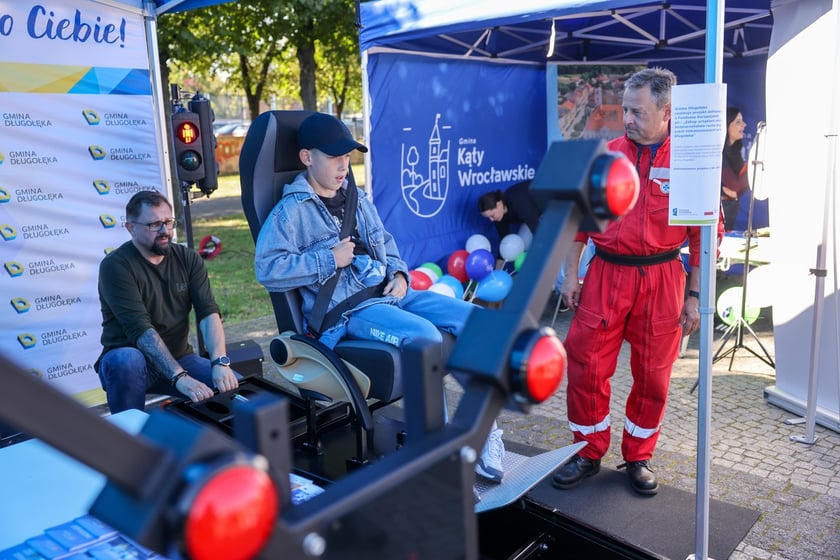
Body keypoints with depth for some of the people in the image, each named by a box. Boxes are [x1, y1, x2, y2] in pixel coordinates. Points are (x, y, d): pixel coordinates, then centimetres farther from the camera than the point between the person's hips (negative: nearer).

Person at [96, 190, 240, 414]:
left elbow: (209, 313, -12)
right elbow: (140, 329, -25)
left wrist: (220, 362, -29)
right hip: (132, 361, -3)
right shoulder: (115, 265, -14)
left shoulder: (188, 259, 0)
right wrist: (180, 378, -36)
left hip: (179, 358, 3)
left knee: (235, 385, -19)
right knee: (127, 360, -37)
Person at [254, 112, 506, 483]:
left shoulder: (357, 198, 19)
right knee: (424, 335, -33)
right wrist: (330, 259, -14)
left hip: (388, 293, 7)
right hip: (345, 310, -7)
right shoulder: (291, 211, -3)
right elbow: (267, 269, -14)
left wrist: (399, 275, 7)